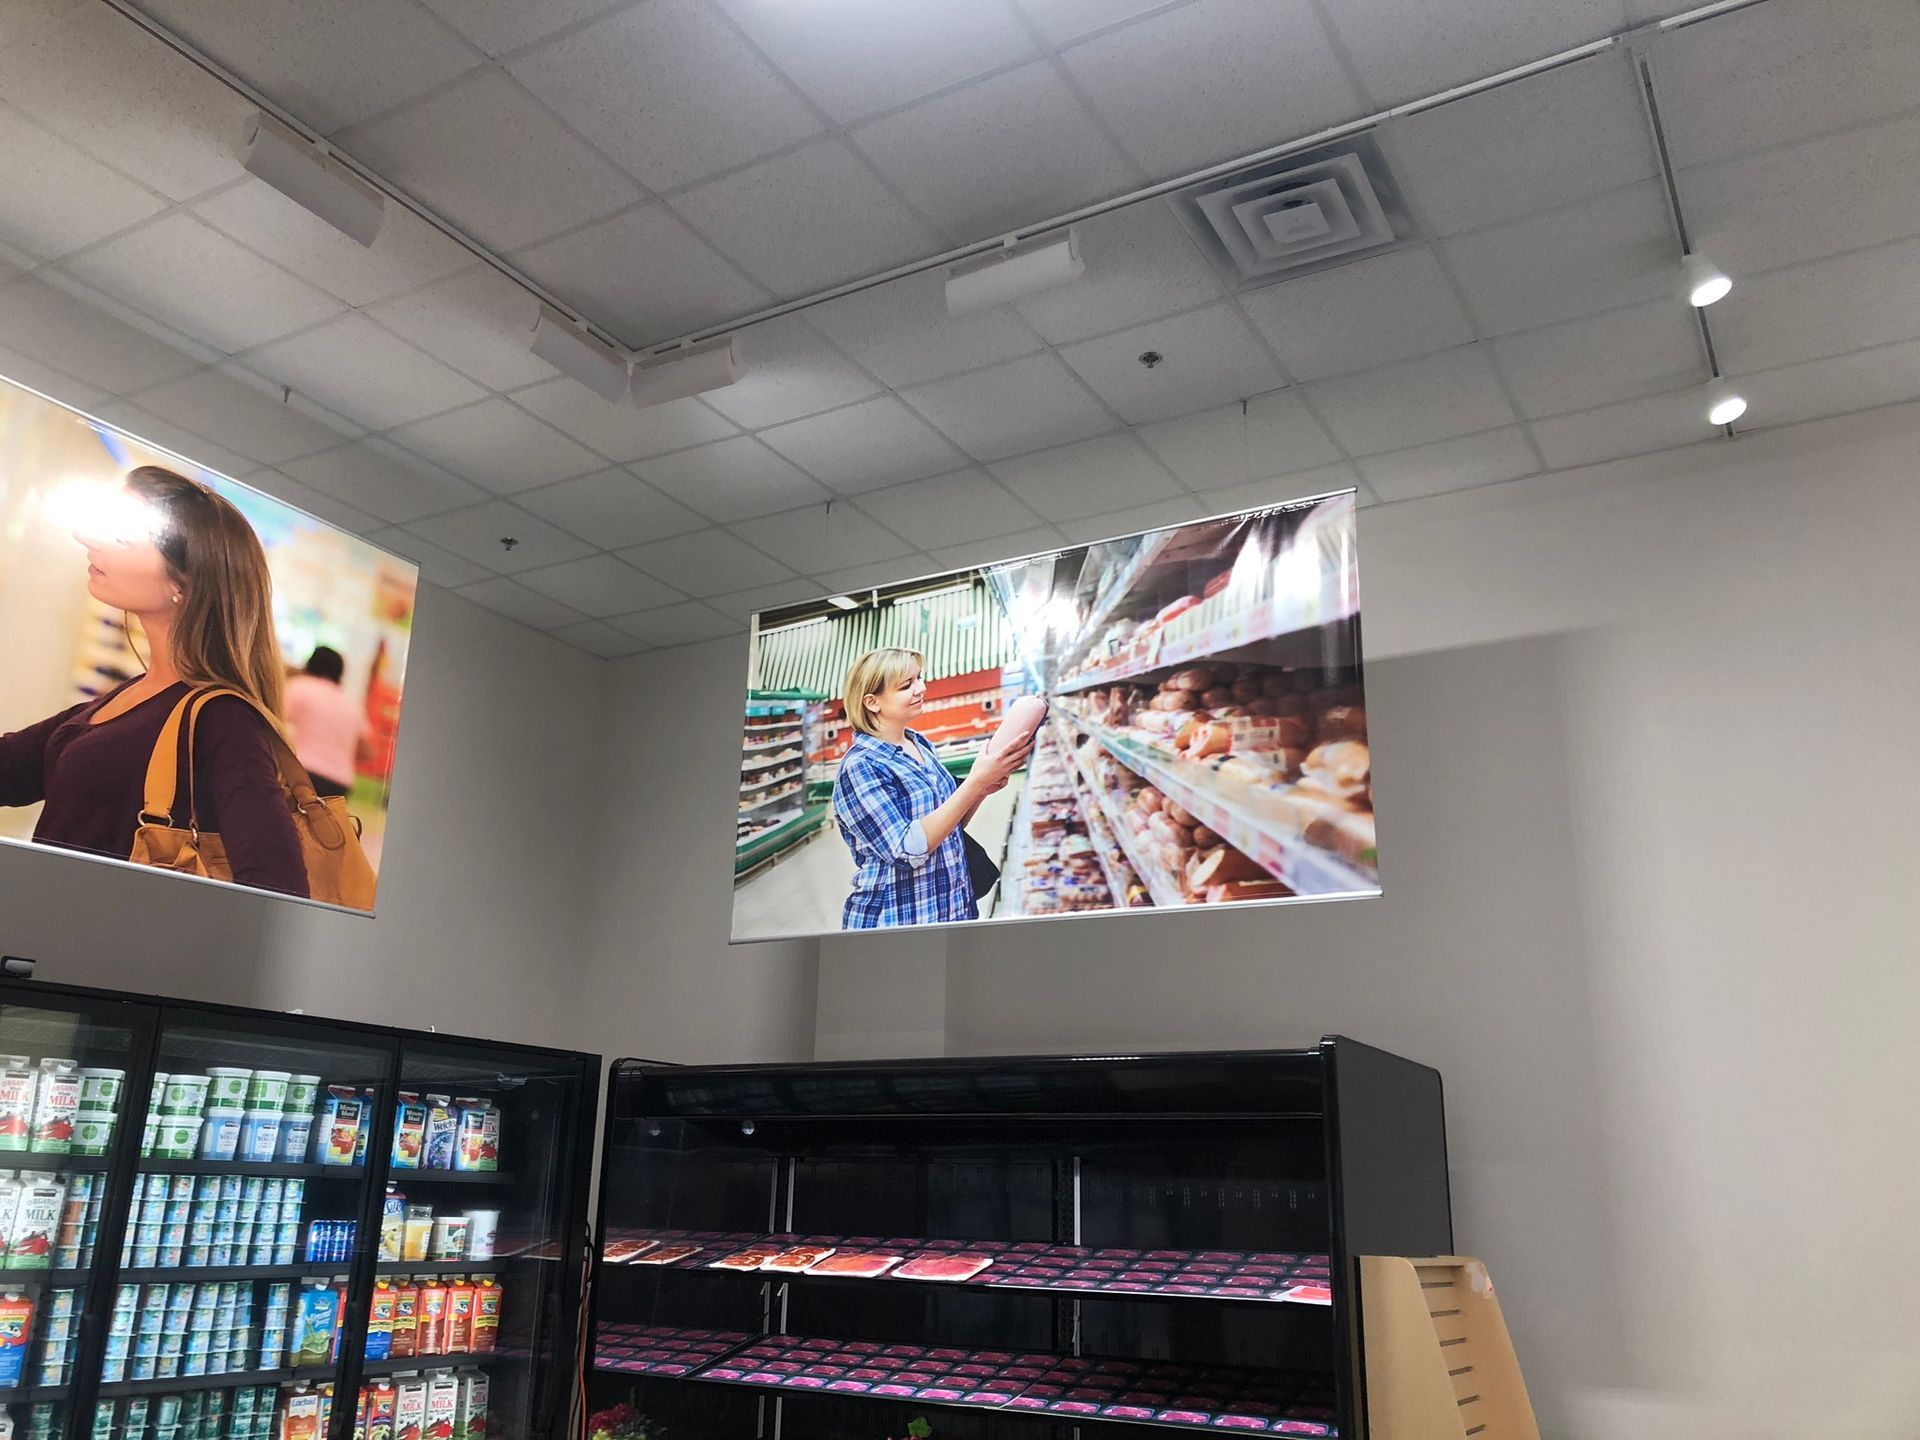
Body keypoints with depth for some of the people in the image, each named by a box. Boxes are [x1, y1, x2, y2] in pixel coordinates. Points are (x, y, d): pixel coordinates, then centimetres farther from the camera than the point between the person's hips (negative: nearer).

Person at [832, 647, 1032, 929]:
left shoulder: (922, 745, 5)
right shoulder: (859, 767, -16)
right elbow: (907, 850, -23)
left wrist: (981, 790, -4)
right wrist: (975, 782, -26)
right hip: (895, 921, -7)